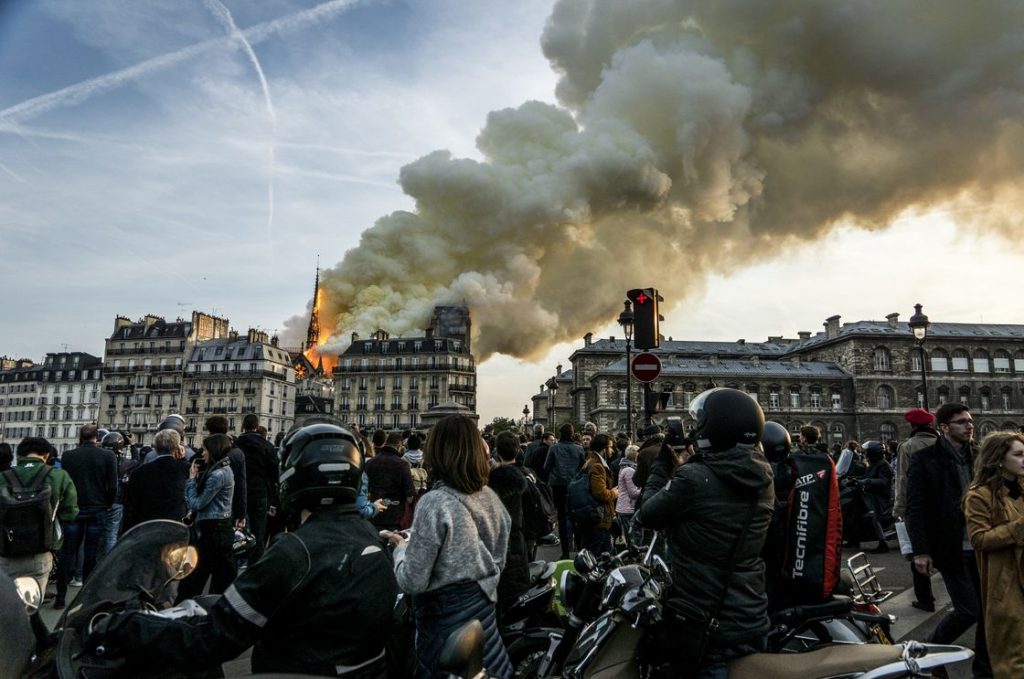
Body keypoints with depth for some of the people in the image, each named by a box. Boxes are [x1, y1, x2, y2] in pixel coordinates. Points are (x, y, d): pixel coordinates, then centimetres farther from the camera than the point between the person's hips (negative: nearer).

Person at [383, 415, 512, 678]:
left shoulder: (435, 503, -23)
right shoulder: (491, 498, -2)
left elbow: (412, 582, -20)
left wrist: (401, 547, -3)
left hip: (445, 620, -6)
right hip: (484, 610, 6)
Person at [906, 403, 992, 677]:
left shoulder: (978, 456, 9)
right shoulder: (925, 459, -8)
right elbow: (915, 508, -10)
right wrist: (921, 551, -14)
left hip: (981, 547, 5)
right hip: (951, 548, -5)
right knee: (969, 610, -3)